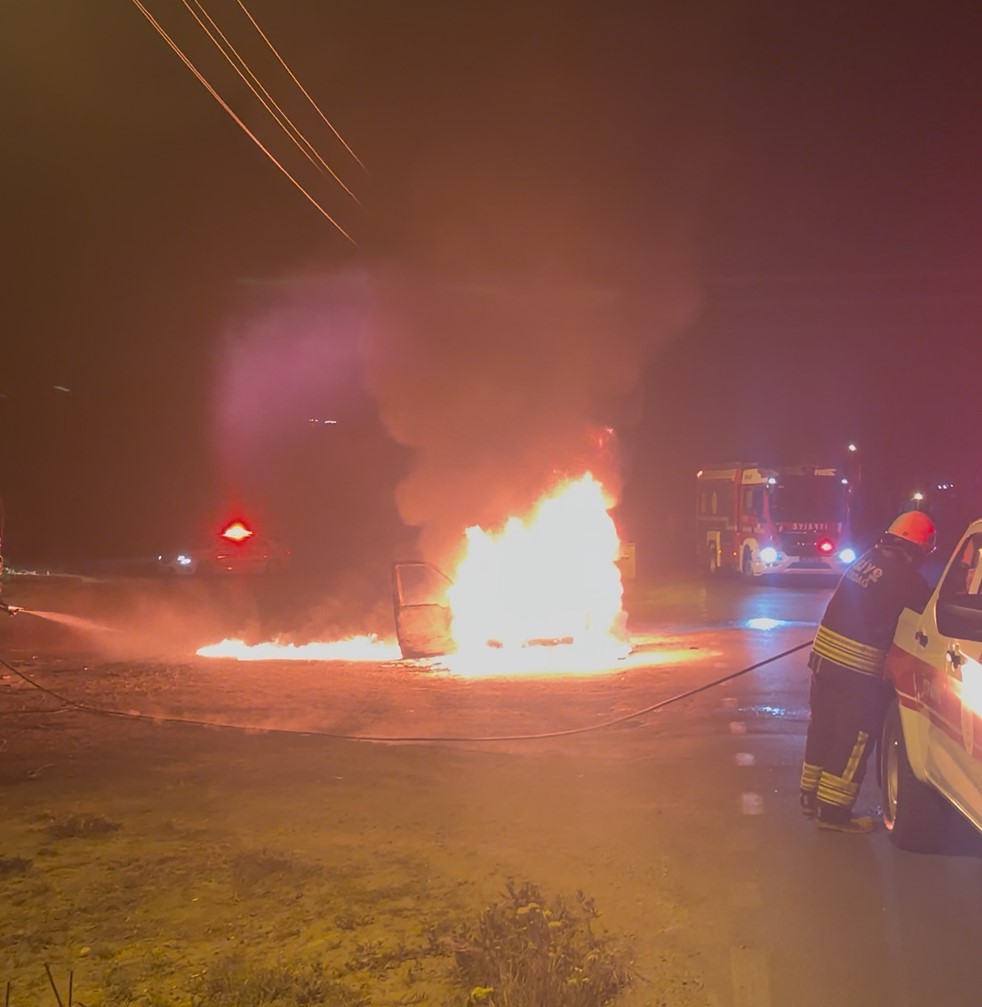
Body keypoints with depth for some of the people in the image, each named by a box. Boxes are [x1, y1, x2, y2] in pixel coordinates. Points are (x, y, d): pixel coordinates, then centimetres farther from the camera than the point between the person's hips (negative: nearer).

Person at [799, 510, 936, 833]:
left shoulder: (869, 559, 9)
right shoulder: (905, 576, -15)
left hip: (824, 655, 8)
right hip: (856, 668, -8)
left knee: (823, 729, 18)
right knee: (854, 739, 4)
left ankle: (812, 797, 31)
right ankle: (834, 811, 11)